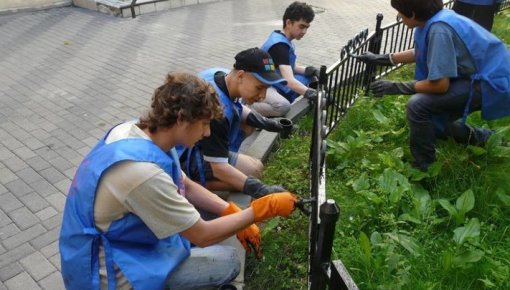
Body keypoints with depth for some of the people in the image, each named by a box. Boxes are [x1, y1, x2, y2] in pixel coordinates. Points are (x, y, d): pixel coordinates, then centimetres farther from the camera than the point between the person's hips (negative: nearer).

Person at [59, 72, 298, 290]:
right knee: (228, 262, -9)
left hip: (115, 236, 9)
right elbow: (203, 236, -23)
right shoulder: (142, 171, -35)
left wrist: (234, 213, -4)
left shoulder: (137, 131, -8)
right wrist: (263, 208, -16)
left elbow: (186, 187, 5)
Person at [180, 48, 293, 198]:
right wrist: (259, 189, -39)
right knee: (253, 170, -18)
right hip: (184, 157, -9)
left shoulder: (223, 74, -8)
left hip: (195, 138, 9)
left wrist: (265, 122, -3)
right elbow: (217, 167, -31)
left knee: (247, 118, 7)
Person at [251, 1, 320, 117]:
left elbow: (290, 68, 11)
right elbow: (289, 80, -37)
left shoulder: (285, 40, 5)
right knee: (283, 106, -39)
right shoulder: (279, 45, -25)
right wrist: (309, 93, -51)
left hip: (275, 82, 10)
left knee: (312, 77, 8)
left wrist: (307, 70, -8)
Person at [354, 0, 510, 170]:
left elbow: (440, 85, -27)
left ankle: (424, 170, -4)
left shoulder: (439, 29, -28)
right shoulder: (433, 18, 0)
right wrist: (380, 59, 20)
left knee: (418, 105, -21)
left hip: (492, 83, -9)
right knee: (434, 120, 18)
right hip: (485, 75, 9)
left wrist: (395, 87, -17)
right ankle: (481, 138, 36)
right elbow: (420, 53, 20)